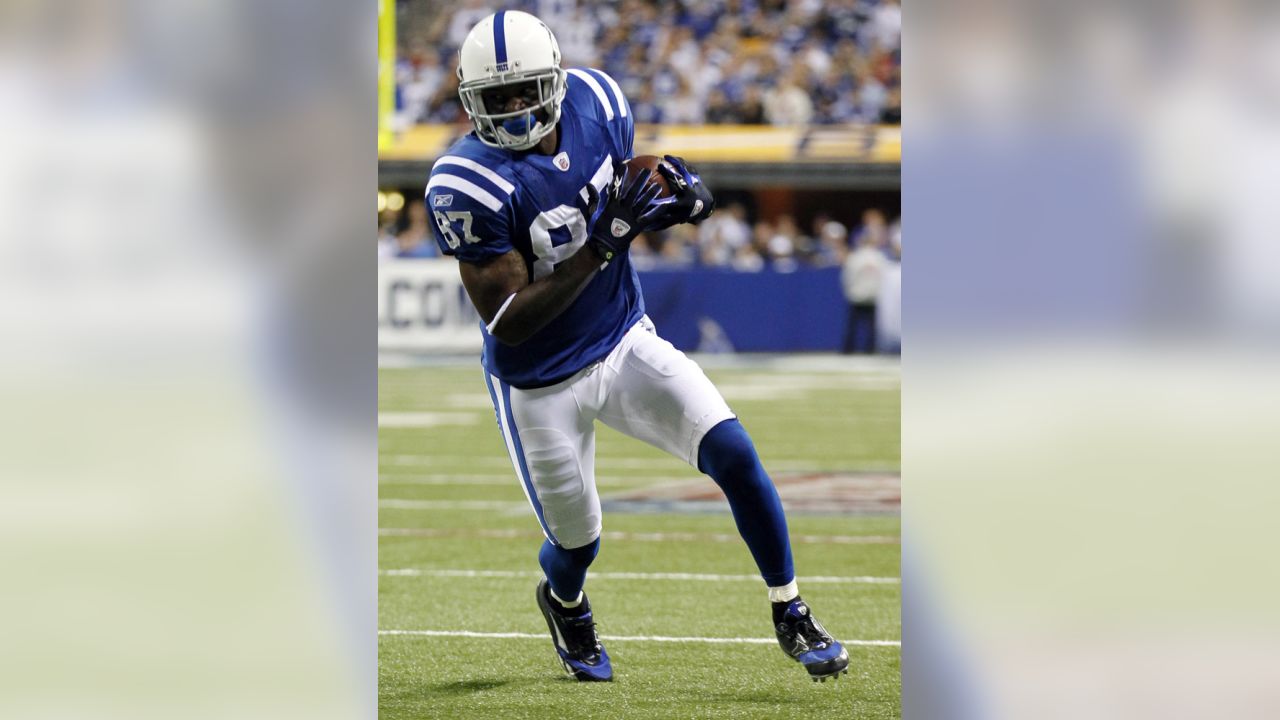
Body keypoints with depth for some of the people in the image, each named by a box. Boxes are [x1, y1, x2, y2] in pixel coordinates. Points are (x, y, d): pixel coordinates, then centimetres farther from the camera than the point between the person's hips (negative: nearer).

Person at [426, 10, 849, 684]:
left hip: (627, 344, 4)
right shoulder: (469, 186, -28)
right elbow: (507, 323, -28)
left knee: (734, 454, -12)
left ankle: (791, 616, 6)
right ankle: (563, 602, 51)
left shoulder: (593, 100, -11)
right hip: (541, 387, -4)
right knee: (576, 545, 12)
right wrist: (601, 244, -35)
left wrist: (686, 200, -15)